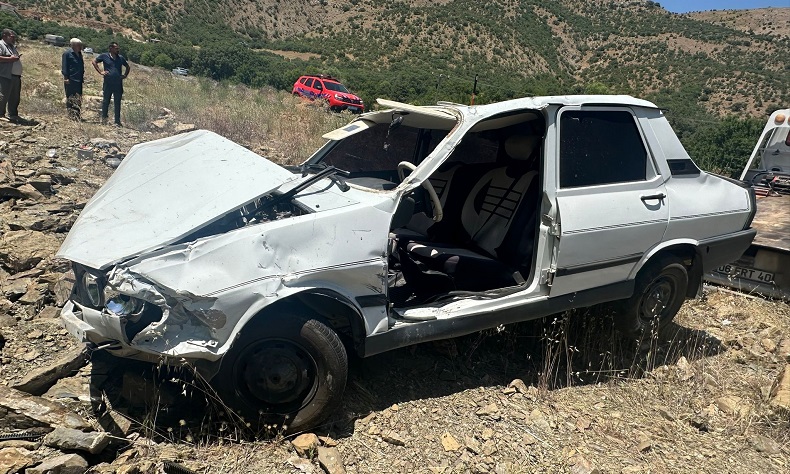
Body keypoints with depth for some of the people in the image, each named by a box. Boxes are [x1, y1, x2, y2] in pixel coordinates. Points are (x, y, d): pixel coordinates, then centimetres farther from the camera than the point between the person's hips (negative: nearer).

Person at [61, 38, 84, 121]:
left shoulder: (79, 54, 16)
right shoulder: (67, 54, -7)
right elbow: (64, 66, -9)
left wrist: (83, 74, 17)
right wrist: (66, 77, -14)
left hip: (79, 80, 8)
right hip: (71, 80, -8)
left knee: (78, 99, 10)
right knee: (71, 98, -5)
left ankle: (77, 115, 16)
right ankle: (71, 115, -4)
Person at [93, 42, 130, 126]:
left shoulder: (121, 58, 9)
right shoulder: (104, 56, 1)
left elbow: (128, 67, 24)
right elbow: (94, 62, 10)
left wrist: (125, 75, 10)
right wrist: (100, 72, 1)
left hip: (118, 85, 2)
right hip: (108, 84, -2)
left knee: (117, 104, 4)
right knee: (106, 101, 8)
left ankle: (117, 122, 9)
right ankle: (104, 117, 24)